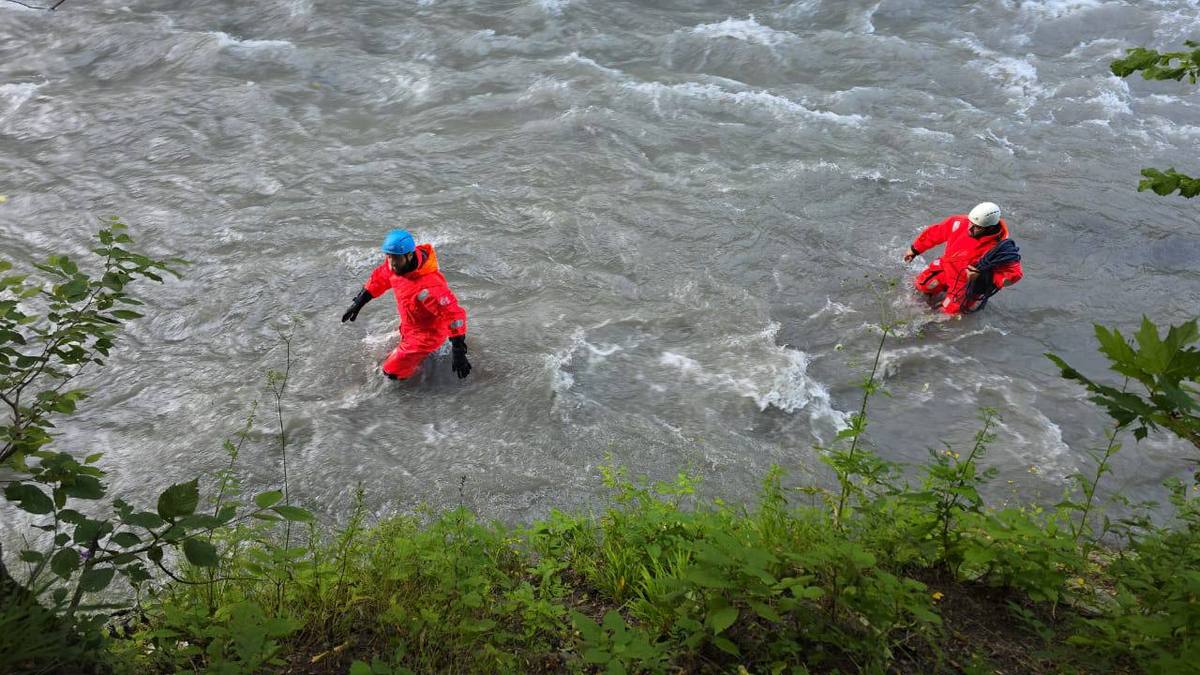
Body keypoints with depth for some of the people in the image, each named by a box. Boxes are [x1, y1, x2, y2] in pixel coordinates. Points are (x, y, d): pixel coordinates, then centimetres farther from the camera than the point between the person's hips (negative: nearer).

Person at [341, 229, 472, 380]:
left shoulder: (428, 286, -43)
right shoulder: (396, 264, -18)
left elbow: (454, 314, -41)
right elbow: (379, 278, 5)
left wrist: (458, 351, -43)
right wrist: (359, 302, 10)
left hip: (427, 334, -8)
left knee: (392, 371, -3)